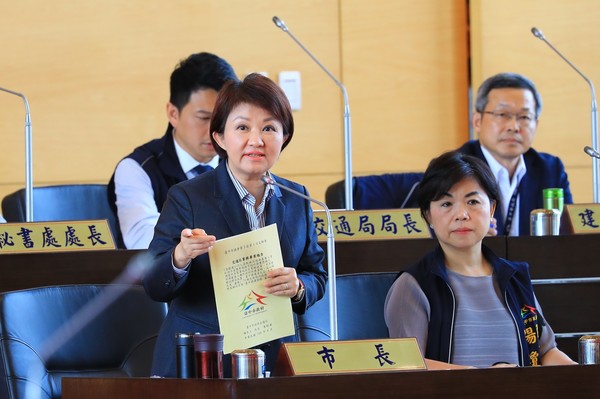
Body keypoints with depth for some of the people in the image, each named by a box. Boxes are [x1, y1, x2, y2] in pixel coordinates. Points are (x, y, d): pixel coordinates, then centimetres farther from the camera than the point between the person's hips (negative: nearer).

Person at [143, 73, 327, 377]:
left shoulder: (296, 200, 10)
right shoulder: (186, 198, -2)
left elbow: (317, 275, 15)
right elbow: (155, 288, -7)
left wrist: (298, 287, -8)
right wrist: (179, 258, -28)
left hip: (273, 362, 3)